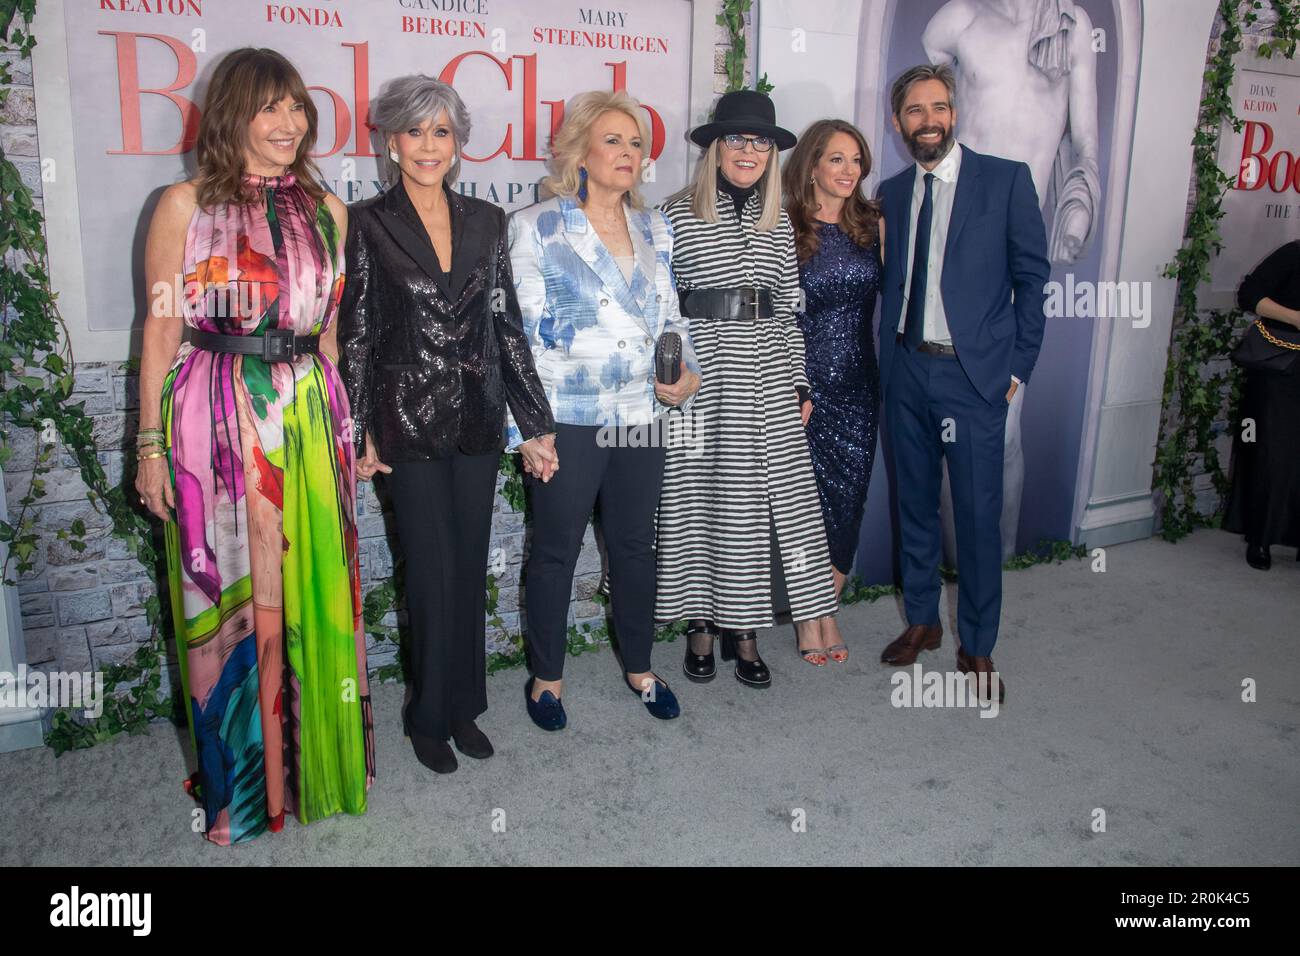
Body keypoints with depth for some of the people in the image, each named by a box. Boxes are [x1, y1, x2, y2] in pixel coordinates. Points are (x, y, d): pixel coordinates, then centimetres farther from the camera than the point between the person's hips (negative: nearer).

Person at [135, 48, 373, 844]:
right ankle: (241, 783, 23)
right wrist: (152, 443, -5)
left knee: (311, 591, 8)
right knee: (229, 598, 5)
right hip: (216, 419, -3)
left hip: (309, 417, 3)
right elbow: (162, 328, -1)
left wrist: (342, 421, 14)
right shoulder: (186, 205, 1)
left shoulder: (324, 209, 10)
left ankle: (315, 764, 26)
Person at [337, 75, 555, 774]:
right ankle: (431, 716, 20)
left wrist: (534, 421, 6)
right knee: (434, 574, 0)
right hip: (409, 420, -3)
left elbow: (508, 324, 8)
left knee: (470, 570, 10)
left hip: (477, 418, 4)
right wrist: (359, 431, -7)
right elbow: (355, 333, -3)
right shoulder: (368, 223, -2)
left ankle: (463, 707, 26)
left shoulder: (485, 221, 8)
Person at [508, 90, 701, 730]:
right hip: (567, 421, -4)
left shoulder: (654, 230, 11)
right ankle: (546, 676, 26)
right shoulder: (536, 227, -5)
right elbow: (520, 334, -7)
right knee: (555, 551, 7)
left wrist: (686, 372, -3)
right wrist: (526, 428, -11)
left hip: (641, 415, 5)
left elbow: (670, 317, 17)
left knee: (635, 545, 15)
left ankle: (638, 666, 33)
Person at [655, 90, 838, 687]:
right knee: (700, 494, 3)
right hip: (701, 374, -3)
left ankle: (744, 630, 15)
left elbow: (788, 311, 14)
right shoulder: (677, 215, 0)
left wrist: (800, 386, 10)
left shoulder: (778, 223, 13)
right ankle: (701, 625, 18)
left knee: (769, 496, 2)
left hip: (766, 377, 4)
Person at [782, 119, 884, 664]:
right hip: (806, 381, -4)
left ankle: (827, 610, 25)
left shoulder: (873, 225, 7)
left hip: (859, 383, 4)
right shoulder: (788, 228, -4)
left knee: (848, 497, 8)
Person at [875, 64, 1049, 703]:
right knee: (914, 504, 14)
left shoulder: (1006, 179, -2)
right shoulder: (891, 193, 10)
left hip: (974, 374, -4)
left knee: (978, 514, 1)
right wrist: (888, 358, 4)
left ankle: (977, 647, 16)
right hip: (905, 370, 4)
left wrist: (1017, 367, -5)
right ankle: (922, 621, 31)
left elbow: (1032, 277, -1)